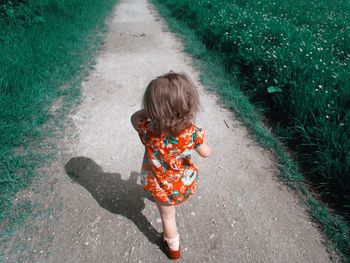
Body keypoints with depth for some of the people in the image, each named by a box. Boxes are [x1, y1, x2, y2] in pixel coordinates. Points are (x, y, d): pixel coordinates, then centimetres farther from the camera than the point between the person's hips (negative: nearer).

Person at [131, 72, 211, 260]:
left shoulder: (147, 131, -32)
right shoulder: (192, 133, -32)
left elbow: (135, 117, -7)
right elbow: (206, 153, -10)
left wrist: (151, 109, -17)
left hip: (161, 187, -1)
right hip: (185, 183, 1)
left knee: (168, 217, 25)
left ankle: (173, 248, 51)